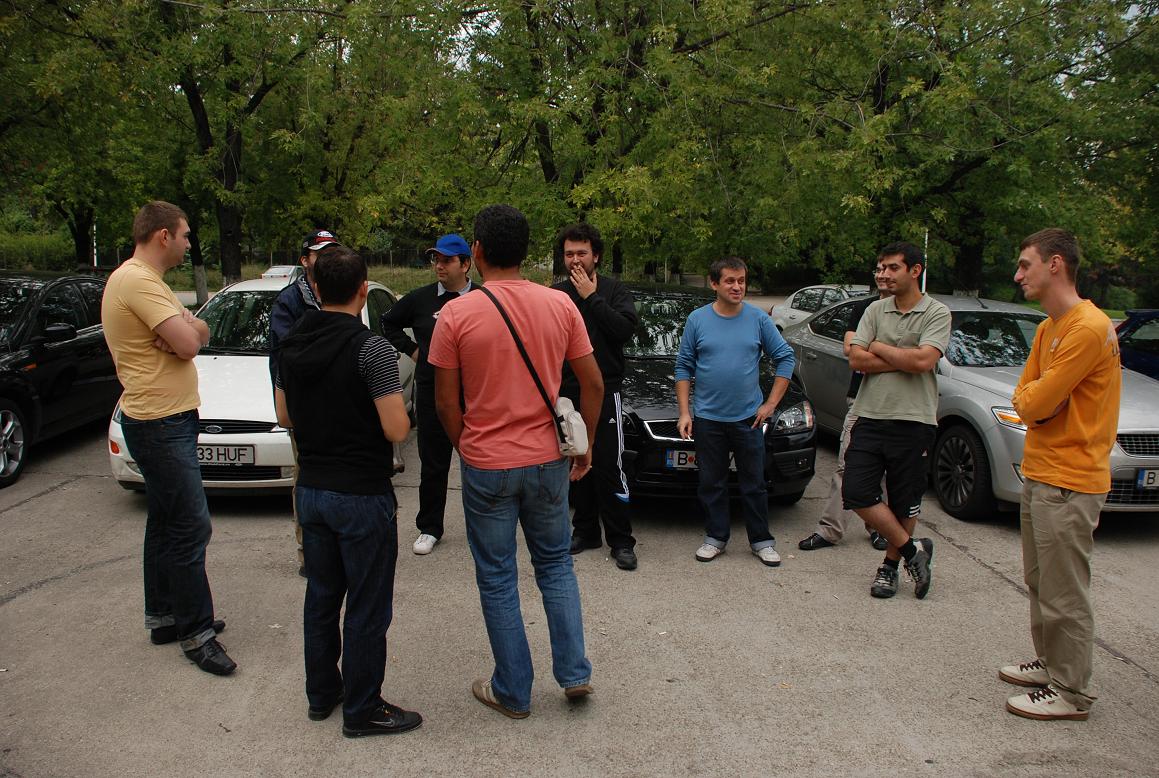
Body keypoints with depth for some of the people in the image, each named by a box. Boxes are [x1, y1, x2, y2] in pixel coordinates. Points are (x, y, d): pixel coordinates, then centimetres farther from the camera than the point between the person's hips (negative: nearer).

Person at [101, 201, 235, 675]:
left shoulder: (144, 281, 16)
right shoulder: (138, 282, -18)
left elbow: (199, 334, 9)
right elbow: (189, 343, -24)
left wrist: (183, 329, -13)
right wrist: (186, 330, -3)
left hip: (165, 420, 11)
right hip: (160, 424, -11)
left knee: (167, 523, 18)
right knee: (190, 527, -6)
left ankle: (163, 616, 30)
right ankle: (197, 633, 3)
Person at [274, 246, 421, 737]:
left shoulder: (291, 346, 2)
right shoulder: (372, 349, -19)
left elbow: (284, 416, 12)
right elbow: (396, 430, -20)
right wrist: (396, 411, 0)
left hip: (310, 489, 7)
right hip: (362, 495, -7)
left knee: (321, 597, 20)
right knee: (367, 609, 6)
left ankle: (322, 693, 34)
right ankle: (362, 711, 18)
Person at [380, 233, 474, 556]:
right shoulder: (420, 298, 5)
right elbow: (389, 323, 20)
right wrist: (411, 349, 10)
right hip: (431, 393, 2)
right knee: (433, 465, 7)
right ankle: (429, 529, 19)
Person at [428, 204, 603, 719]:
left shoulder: (457, 314, -11)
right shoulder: (560, 305, -3)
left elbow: (446, 403, -7)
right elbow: (593, 384, 0)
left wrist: (468, 450, 10)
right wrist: (585, 446, 12)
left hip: (487, 466, -3)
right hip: (548, 461, 3)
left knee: (497, 579, 12)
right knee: (555, 565, 22)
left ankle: (513, 693, 23)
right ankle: (575, 673, 21)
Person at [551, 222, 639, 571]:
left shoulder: (614, 290, 0)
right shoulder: (555, 295, 9)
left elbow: (625, 329, -16)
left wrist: (592, 297, -15)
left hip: (604, 392, -4)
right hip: (566, 394, 4)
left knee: (609, 467, -5)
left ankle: (621, 540, 4)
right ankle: (585, 530, 24)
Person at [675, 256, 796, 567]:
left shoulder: (758, 319, -1)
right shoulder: (697, 319, -1)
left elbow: (785, 358, 4)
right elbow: (684, 367, 3)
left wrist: (771, 403, -2)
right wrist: (684, 412, -3)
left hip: (748, 418, 0)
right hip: (708, 419, 0)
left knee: (754, 483, 8)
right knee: (712, 483, 9)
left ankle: (762, 540, 20)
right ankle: (716, 538, 22)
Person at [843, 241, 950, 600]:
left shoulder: (937, 313, -3)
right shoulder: (875, 310, 9)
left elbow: (923, 361, -19)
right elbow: (856, 360, -2)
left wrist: (879, 348, -6)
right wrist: (903, 360, -10)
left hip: (913, 422, -3)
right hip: (870, 417, 4)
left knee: (904, 503, 7)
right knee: (856, 493, -4)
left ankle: (891, 564, 26)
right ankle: (912, 549, 12)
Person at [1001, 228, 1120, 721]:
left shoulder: (1088, 328, -20)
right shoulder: (1049, 328, 13)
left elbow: (1036, 402, -22)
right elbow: (1024, 398, 11)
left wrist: (1034, 399, -2)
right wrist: (1039, 401, -8)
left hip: (1069, 482, -10)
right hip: (1039, 472, 10)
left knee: (1064, 596, 0)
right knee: (1040, 582, 20)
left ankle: (1072, 693, 12)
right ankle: (1048, 663, 35)